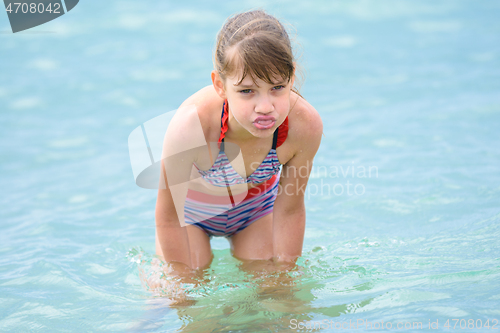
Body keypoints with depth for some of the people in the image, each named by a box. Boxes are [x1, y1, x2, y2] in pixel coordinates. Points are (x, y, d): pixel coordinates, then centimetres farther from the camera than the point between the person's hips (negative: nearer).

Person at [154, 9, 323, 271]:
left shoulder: (304, 125, -37)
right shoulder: (191, 126, -44)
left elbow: (290, 209, -18)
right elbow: (169, 218, -28)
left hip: (256, 201, 2)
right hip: (192, 203, -2)